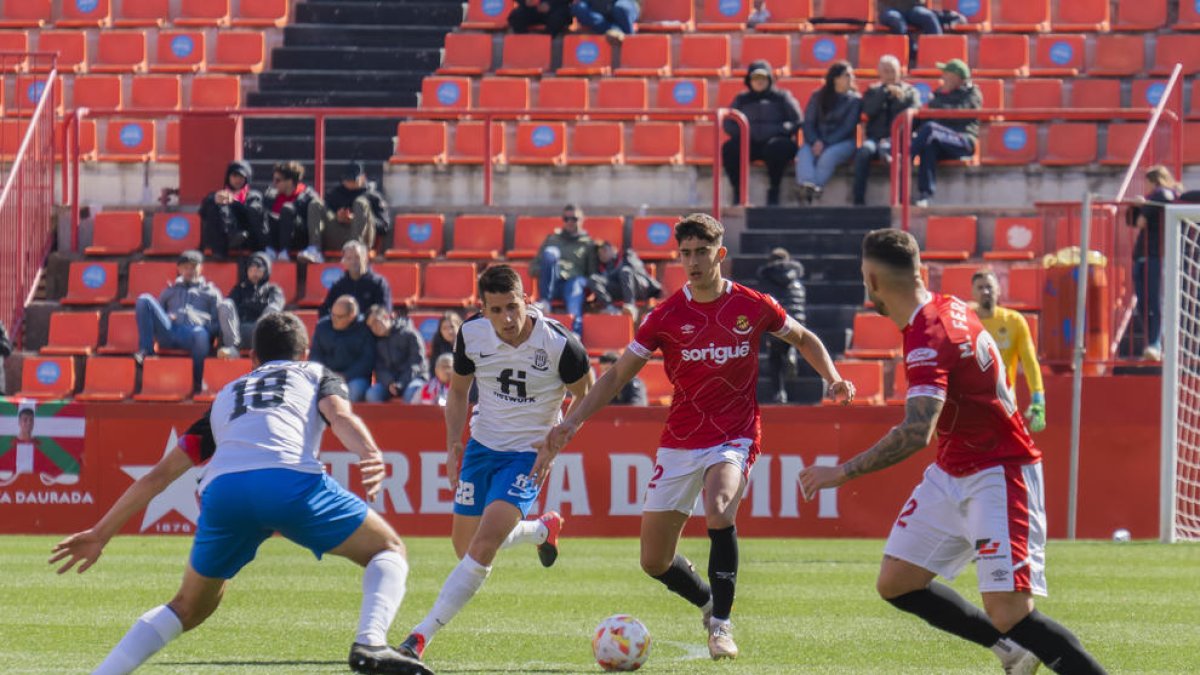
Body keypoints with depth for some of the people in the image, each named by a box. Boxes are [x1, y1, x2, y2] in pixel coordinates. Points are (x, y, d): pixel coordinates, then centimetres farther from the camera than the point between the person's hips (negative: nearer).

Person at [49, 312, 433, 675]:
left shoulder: (227, 396, 38)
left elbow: (160, 474, 35)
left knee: (190, 609, 24)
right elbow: (340, 416, 5)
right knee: (389, 551, 15)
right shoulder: (317, 375, 31)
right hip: (289, 478, -3)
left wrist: (101, 534, 38)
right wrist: (371, 455, -13)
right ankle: (370, 644, -12)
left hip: (221, 491, 3)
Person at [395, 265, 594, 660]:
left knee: (484, 543, -20)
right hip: (482, 445, 5)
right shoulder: (471, 335, -10)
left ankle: (422, 635, -19)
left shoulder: (559, 344, -21)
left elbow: (585, 395, -3)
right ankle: (544, 530, 44)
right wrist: (452, 446, -1)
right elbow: (458, 390, 8)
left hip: (529, 454, -5)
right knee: (465, 544, 14)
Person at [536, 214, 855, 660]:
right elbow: (617, 376, 1)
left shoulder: (754, 307, -3)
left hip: (734, 439, -2)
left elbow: (804, 340, 16)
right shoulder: (667, 316, -4)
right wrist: (570, 423, -9)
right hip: (679, 443, 2)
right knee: (654, 563, 3)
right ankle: (710, 603, 34)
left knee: (719, 509, -34)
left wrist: (833, 379, -1)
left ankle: (720, 624, -21)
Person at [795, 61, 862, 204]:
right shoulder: (818, 96, 12)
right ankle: (807, 186, -56)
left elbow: (848, 127, -4)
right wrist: (815, 141, -14)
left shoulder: (855, 100, 5)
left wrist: (825, 144, -16)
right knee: (804, 154, -33)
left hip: (843, 142, -2)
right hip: (817, 140, 2)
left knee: (828, 156, -37)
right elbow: (808, 122, 6)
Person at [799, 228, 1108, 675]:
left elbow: (916, 435, -36)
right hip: (951, 474, 10)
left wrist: (843, 472, -31)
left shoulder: (928, 340, -26)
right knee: (895, 584, 11)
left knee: (1009, 613, -20)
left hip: (995, 478, -10)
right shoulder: (947, 307, 2)